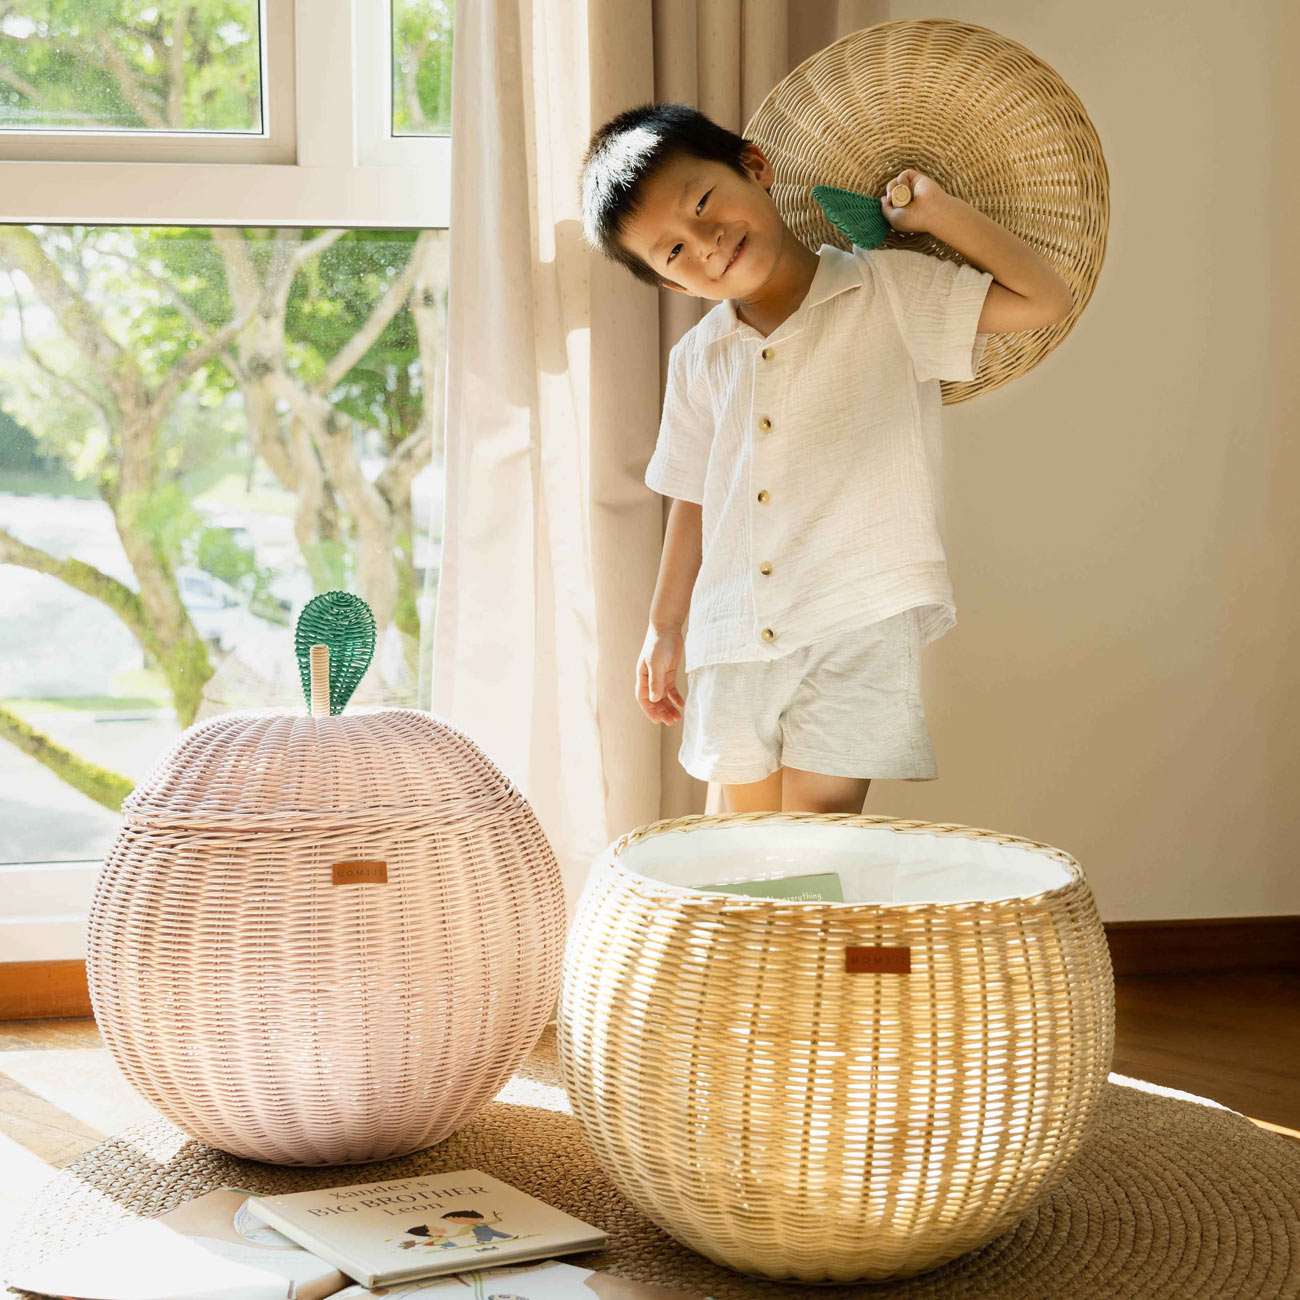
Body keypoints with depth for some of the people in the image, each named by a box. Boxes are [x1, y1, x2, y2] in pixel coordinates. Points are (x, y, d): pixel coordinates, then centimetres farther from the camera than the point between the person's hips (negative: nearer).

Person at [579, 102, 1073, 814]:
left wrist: (937, 209, -8)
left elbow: (1043, 300, -9)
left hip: (857, 628, -5)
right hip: (734, 642, 5)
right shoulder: (697, 359, 9)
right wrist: (665, 629, 24)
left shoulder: (888, 291, -2)